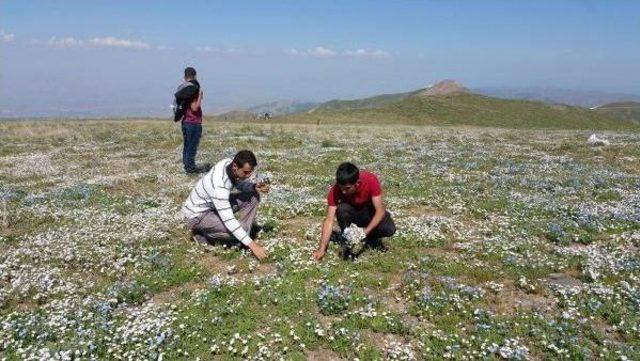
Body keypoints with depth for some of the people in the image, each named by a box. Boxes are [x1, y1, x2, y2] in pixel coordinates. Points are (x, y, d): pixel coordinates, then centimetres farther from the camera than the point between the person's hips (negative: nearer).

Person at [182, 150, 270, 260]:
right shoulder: (220, 185, -38)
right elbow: (229, 221, -38)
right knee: (238, 229, -28)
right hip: (198, 214, -8)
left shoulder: (230, 163, -16)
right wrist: (252, 245, -37)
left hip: (216, 205, 8)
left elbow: (241, 184, 4)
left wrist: (256, 186, -19)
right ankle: (202, 233, -2)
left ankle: (242, 238, -2)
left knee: (253, 196, -7)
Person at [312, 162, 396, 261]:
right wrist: (322, 249, -37)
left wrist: (365, 231, -43)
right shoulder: (335, 190, -28)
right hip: (352, 214, 0)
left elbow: (380, 210, -30)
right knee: (342, 209, -35)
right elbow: (329, 219, -30)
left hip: (370, 211, 0)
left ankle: (371, 238, 4)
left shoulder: (370, 180, -31)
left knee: (390, 229, -28)